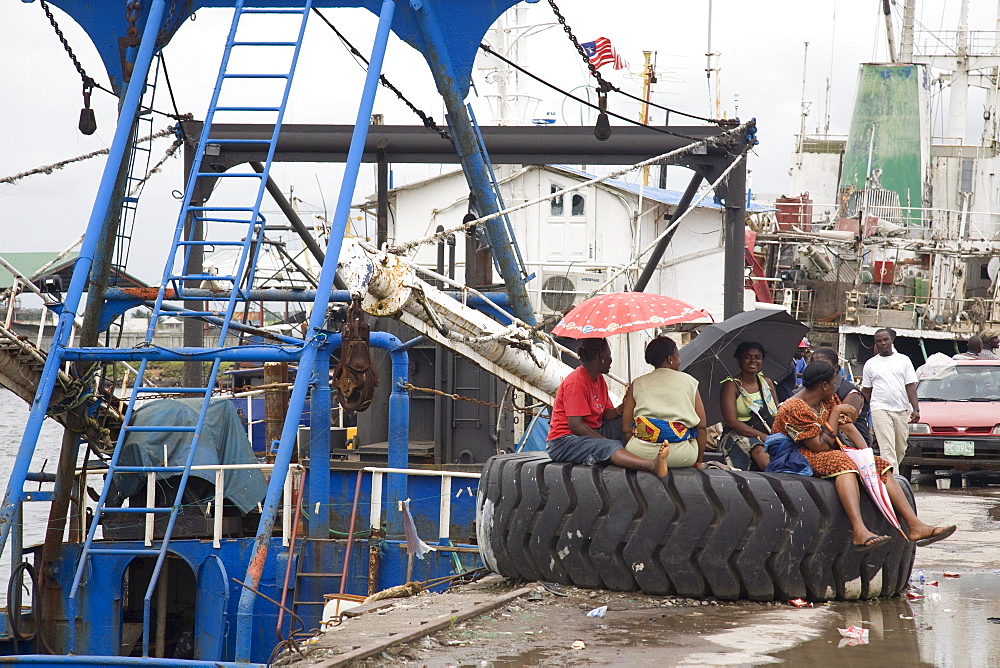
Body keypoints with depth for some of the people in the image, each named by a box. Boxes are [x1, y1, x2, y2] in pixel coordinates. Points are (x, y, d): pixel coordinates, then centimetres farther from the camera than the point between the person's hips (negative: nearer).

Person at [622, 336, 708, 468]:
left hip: (642, 453, 1)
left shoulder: (637, 384, 13)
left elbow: (626, 426, 6)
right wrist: (698, 461, 15)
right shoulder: (689, 381, 10)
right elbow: (702, 427, 7)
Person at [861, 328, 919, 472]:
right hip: (880, 409, -2)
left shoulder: (903, 360, 10)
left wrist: (915, 409, -5)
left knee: (900, 448, 5)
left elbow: (911, 386, 6)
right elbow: (866, 391, 12)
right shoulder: (870, 364, 10)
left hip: (902, 410, 2)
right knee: (887, 448, -14)